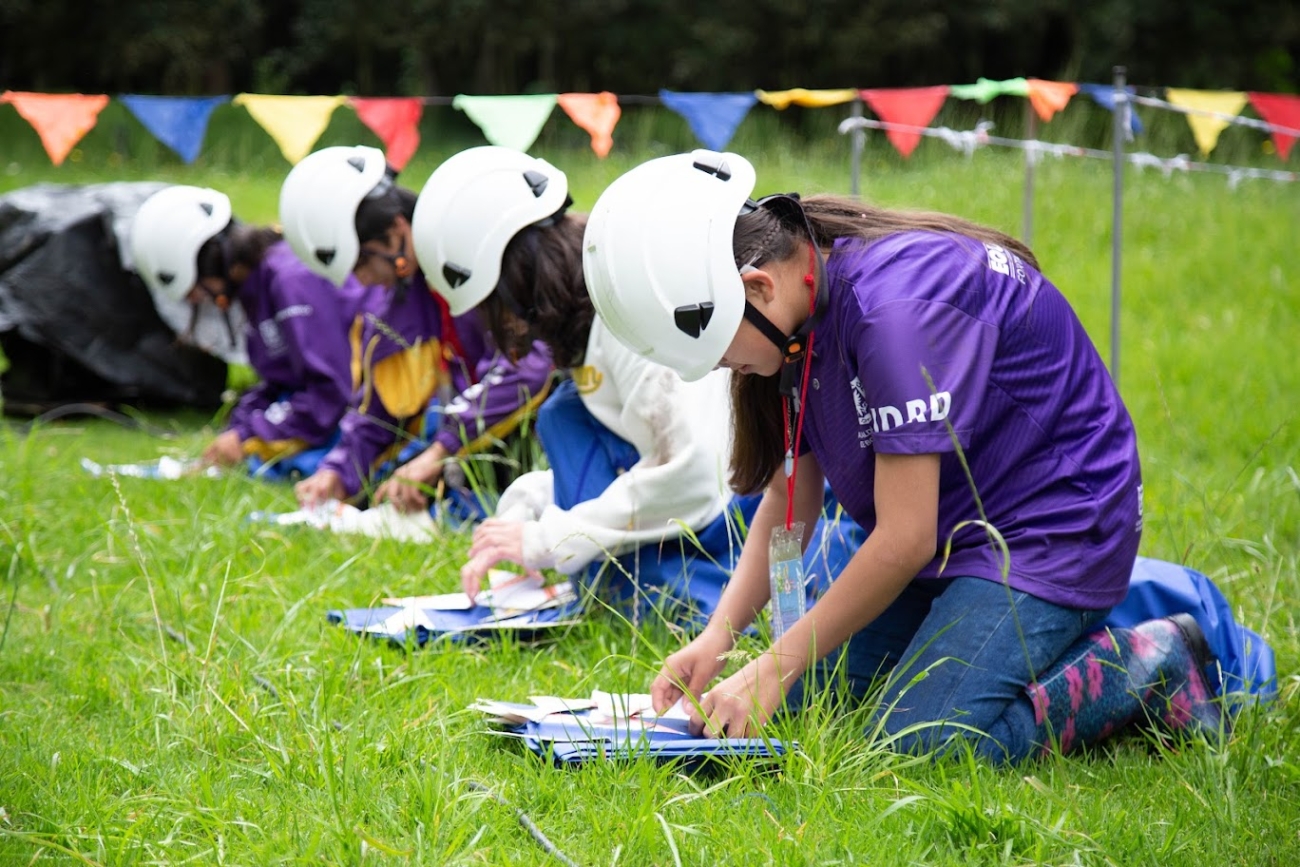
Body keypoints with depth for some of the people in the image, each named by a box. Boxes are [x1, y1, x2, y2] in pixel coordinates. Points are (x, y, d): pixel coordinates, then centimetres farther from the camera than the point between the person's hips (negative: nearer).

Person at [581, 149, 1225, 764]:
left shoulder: (894, 305, -30)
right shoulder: (799, 313, -3)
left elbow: (905, 540, -27)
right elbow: (789, 500, 6)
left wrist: (774, 671, -20)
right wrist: (718, 635, -9)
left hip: (1052, 525, -9)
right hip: (948, 529, 9)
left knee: (922, 740, -23)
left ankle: (1148, 669, -5)